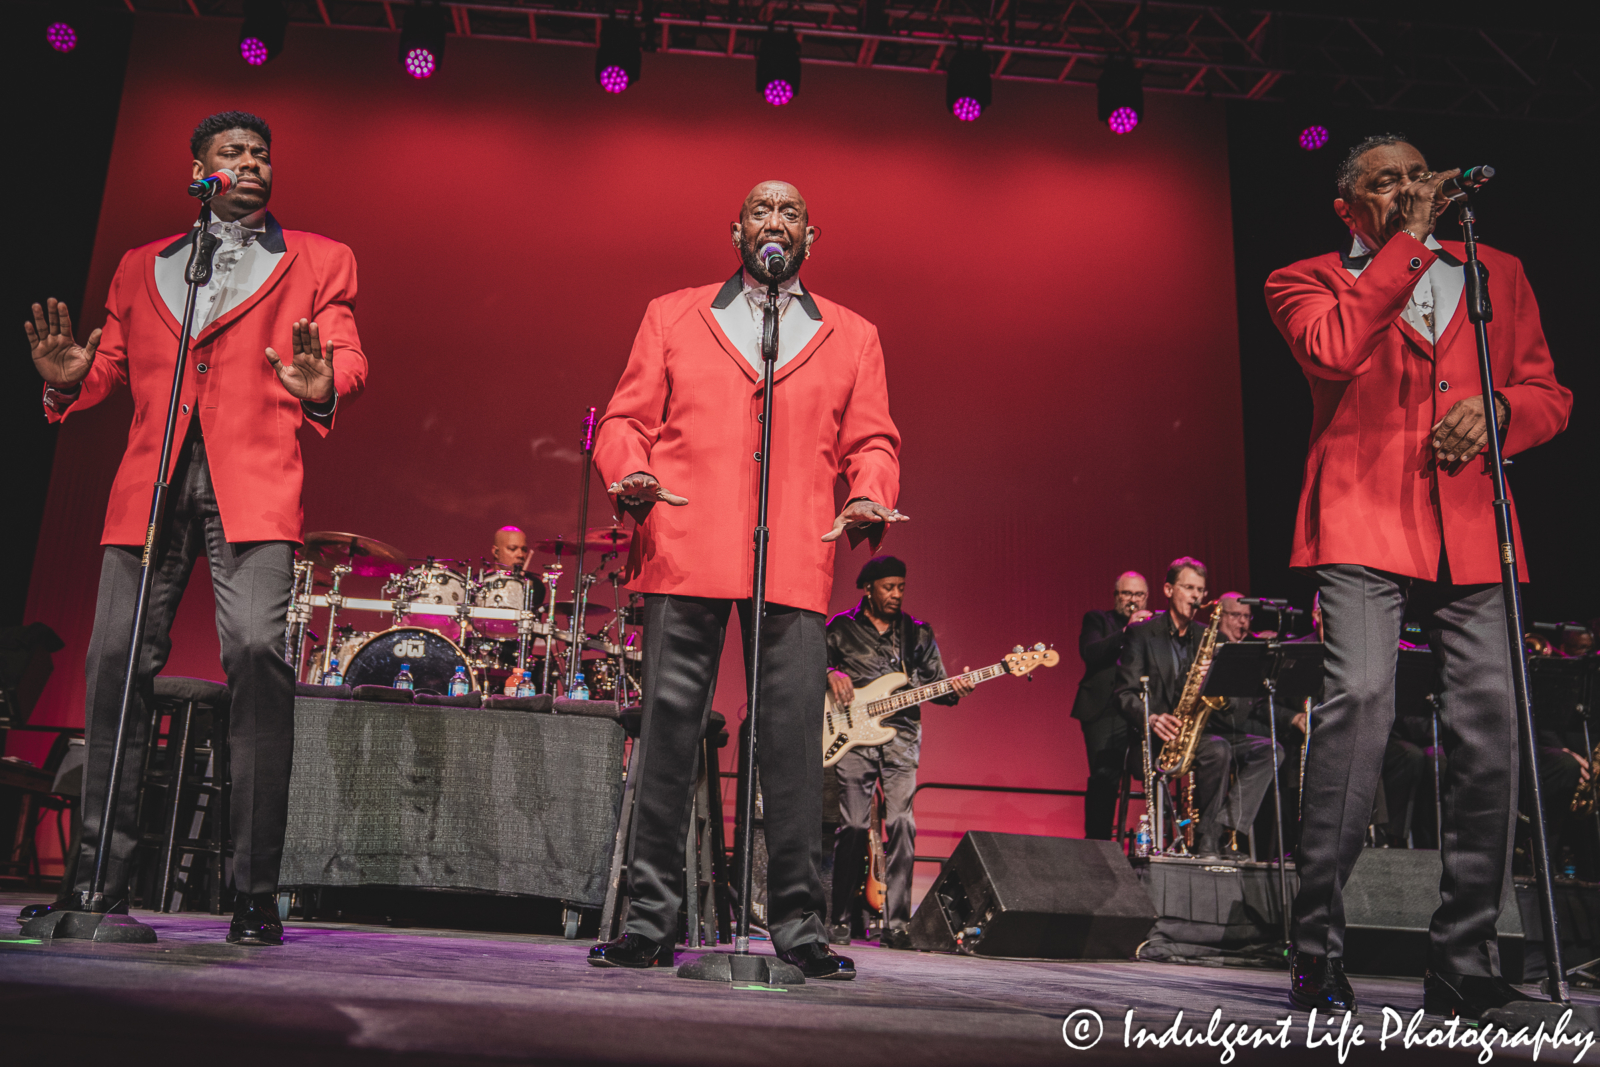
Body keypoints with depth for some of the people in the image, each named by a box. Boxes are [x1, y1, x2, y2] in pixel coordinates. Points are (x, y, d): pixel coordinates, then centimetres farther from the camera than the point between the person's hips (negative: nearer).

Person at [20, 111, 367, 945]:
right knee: (116, 660, -4)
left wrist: (323, 387, -21)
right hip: (151, 480, 3)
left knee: (256, 652, -18)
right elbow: (112, 368, 20)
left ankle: (255, 893, -12)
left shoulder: (318, 260, 16)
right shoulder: (141, 267, 24)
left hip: (252, 481, -3)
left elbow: (347, 354, 3)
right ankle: (100, 880, 8)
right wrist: (67, 378, -4)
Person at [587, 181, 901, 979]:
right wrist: (628, 472, -8)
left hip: (796, 563, 1)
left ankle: (799, 928, 6)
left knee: (794, 744, -4)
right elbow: (625, 419, 13)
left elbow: (871, 440, 15)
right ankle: (649, 922, 8)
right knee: (666, 733, -2)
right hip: (684, 554, 0)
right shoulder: (672, 316, 18)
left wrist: (870, 496, -7)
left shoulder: (852, 336, 20)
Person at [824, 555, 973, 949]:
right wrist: (831, 673, -9)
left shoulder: (918, 633, 15)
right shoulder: (841, 627, 9)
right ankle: (841, 921, 6)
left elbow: (934, 681, 13)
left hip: (901, 734, 2)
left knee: (901, 823, -7)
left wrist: (953, 689, -8)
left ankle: (896, 923, -3)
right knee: (853, 826, -5)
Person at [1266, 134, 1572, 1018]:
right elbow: (1333, 349, -10)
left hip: (1471, 533, 4)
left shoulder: (1496, 275, 25)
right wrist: (1409, 244, -2)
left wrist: (1494, 408, -1)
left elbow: (1549, 394, 22)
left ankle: (1463, 966, 7)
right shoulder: (1309, 280, 13)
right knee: (1360, 695, -22)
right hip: (1363, 520, -4)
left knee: (1489, 727, -5)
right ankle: (1317, 947, -13)